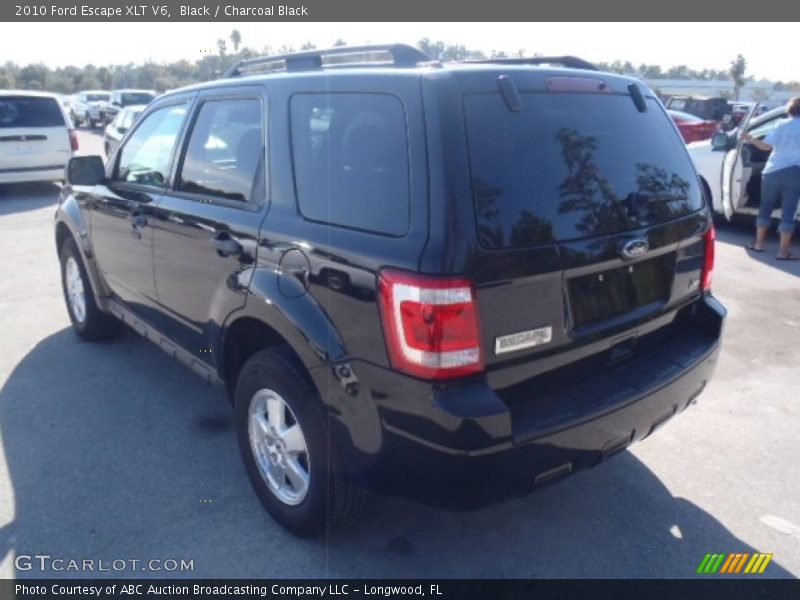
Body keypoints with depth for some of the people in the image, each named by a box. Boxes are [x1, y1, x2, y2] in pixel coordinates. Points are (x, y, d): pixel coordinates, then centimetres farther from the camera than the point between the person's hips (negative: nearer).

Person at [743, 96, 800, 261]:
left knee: (765, 208, 14)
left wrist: (751, 140, 11)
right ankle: (783, 251, 0)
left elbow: (766, 145, -2)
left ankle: (758, 244, 19)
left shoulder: (782, 124, 1)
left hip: (773, 171, 1)